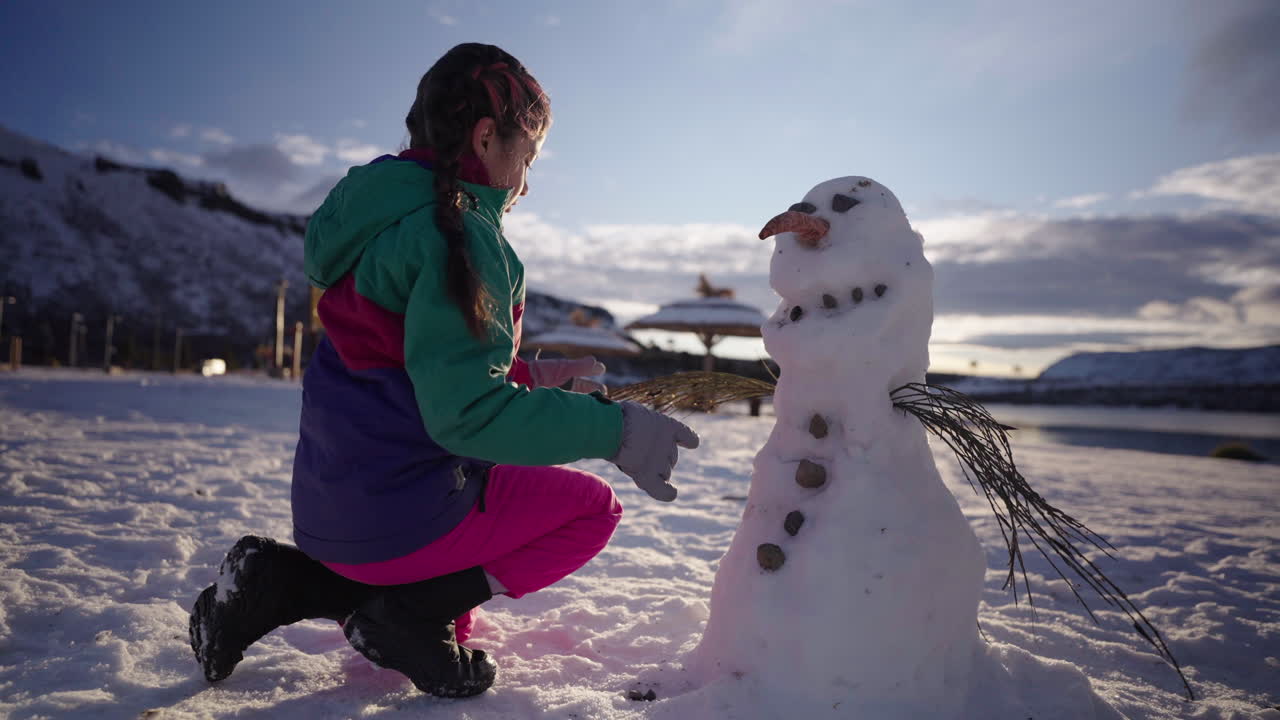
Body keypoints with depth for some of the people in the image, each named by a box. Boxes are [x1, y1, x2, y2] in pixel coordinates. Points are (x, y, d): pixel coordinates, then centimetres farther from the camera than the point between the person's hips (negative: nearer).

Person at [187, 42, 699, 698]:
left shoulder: (385, 215, 10)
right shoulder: (460, 234, -19)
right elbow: (467, 411, -26)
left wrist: (530, 374, 16)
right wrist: (610, 429, -24)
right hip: (404, 514, -9)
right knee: (592, 506, 7)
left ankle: (283, 581, 12)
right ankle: (412, 612, -3)